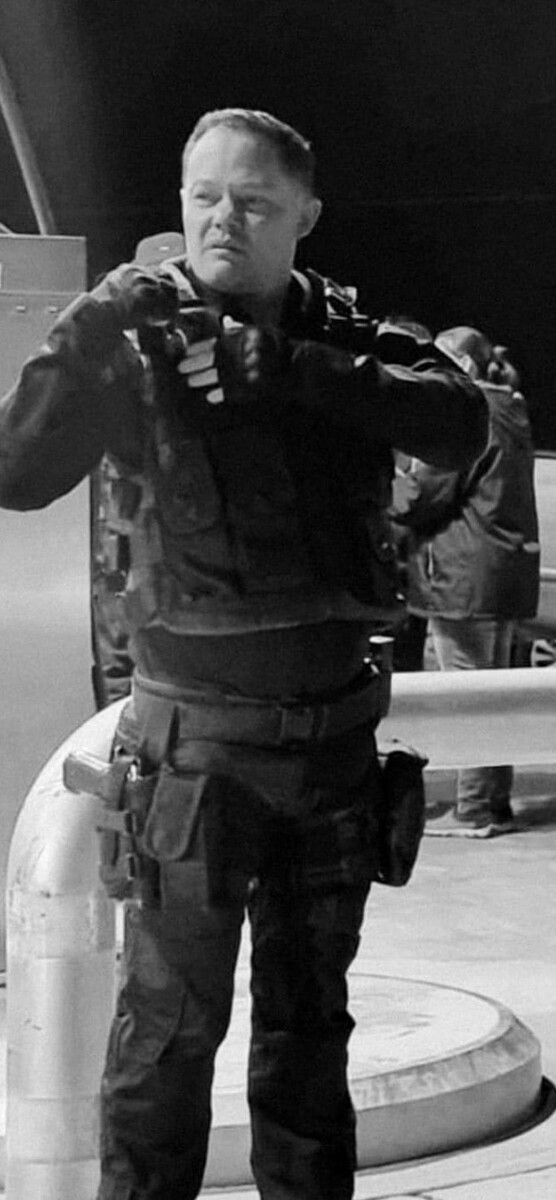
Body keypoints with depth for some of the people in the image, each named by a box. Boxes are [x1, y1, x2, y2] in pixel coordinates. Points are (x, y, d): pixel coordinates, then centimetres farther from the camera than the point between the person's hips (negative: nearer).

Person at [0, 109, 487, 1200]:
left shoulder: (345, 338, 3)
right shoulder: (143, 343, -6)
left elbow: (460, 425, -15)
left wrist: (291, 370, -24)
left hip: (333, 731, 4)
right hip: (199, 742, -3)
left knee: (311, 1016, 17)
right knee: (172, 1019, -2)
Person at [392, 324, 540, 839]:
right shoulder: (509, 412, 15)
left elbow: (425, 492, -15)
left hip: (464, 574, -9)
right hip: (508, 567, 10)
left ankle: (474, 808, -2)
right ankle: (494, 800, 20)